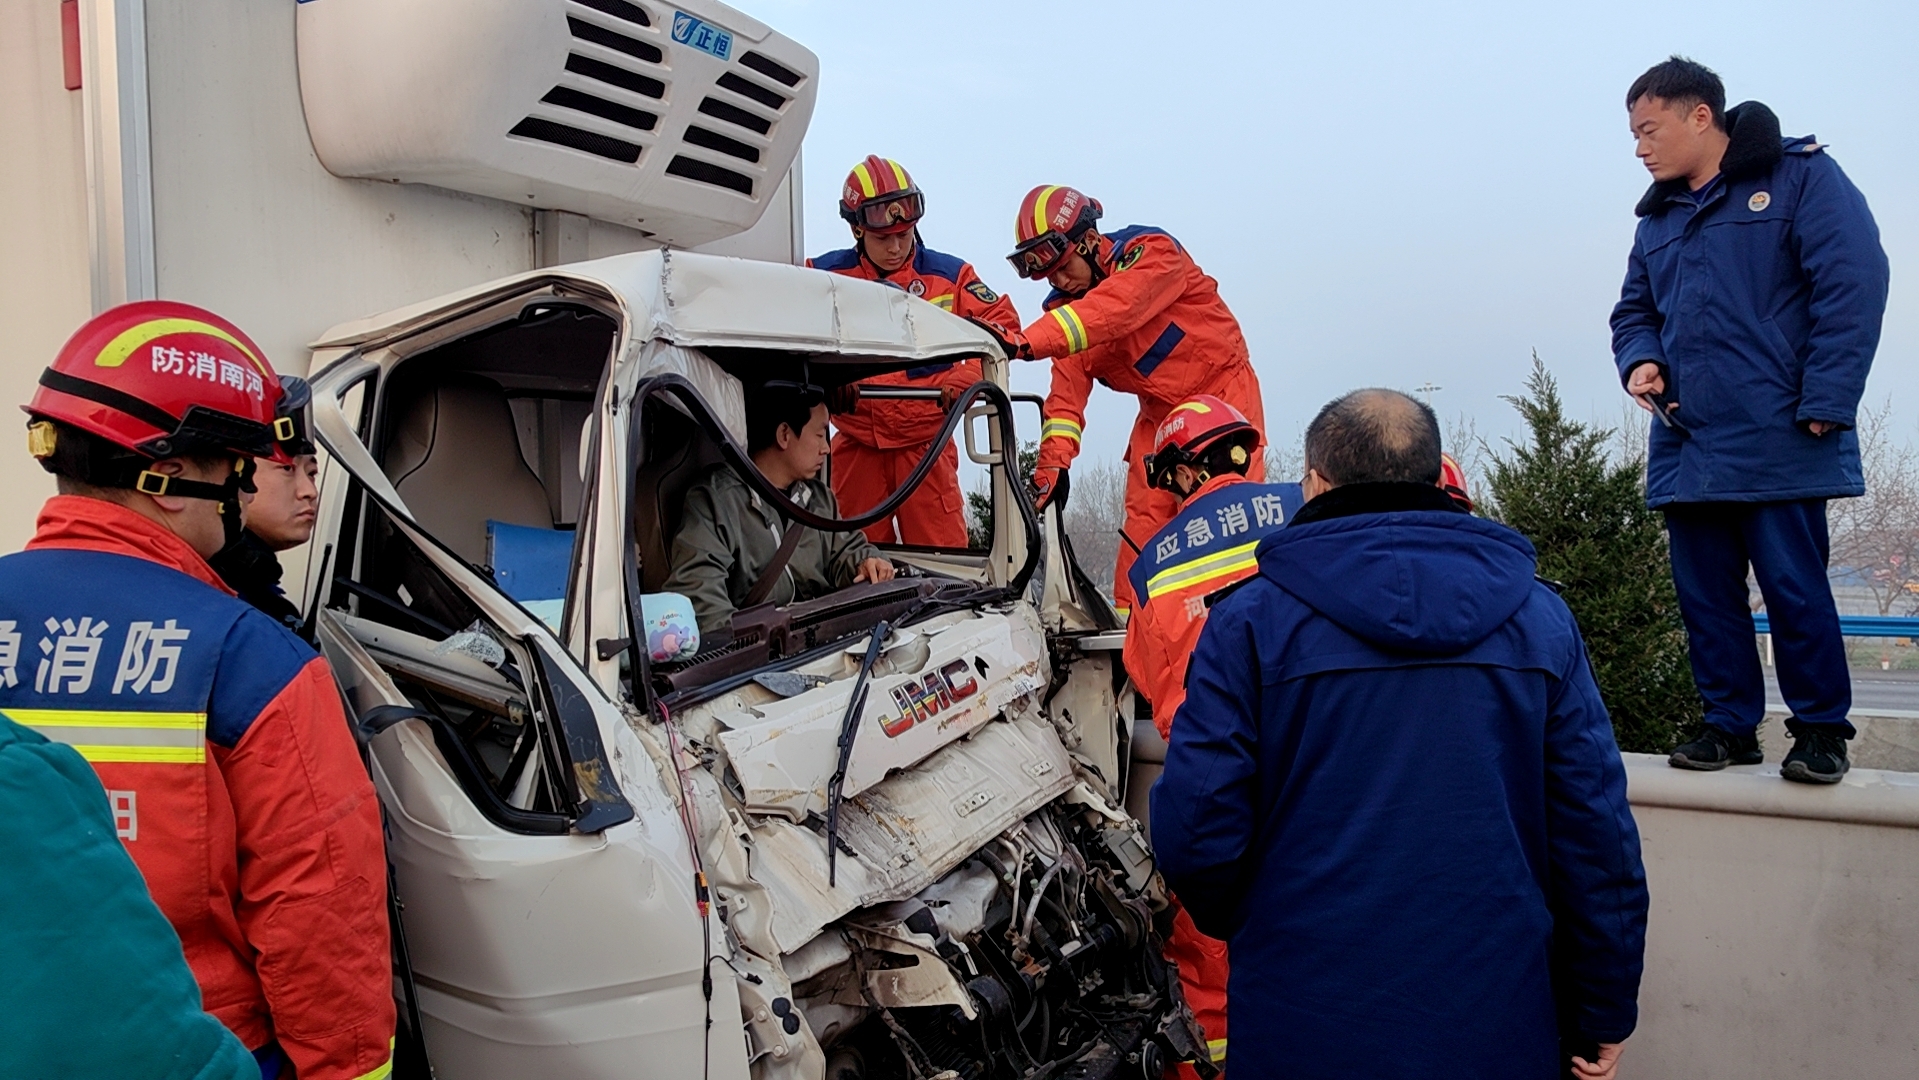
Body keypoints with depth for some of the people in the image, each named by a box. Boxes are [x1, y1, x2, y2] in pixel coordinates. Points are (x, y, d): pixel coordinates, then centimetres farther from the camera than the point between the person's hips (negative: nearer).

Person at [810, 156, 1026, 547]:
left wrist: (965, 380, -14)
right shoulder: (826, 275, 1)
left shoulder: (949, 274, 3)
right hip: (857, 444, 1)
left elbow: (1002, 325, 2)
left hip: (925, 443, 0)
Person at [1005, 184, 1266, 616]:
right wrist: (1053, 459, -26)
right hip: (1159, 412, 5)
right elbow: (1067, 390, -10)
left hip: (1220, 389, -5)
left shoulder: (1150, 252, -20)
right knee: (1143, 519, -3)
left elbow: (1112, 309, -38)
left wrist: (1028, 341, -49)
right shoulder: (1067, 310, -1)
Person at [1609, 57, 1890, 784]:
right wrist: (1640, 360, 0)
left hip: (1778, 443, -6)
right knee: (1705, 594, 8)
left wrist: (1823, 404, -14)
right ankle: (1731, 725, 19)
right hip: (1686, 446, 6)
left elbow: (1854, 286, -9)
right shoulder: (1657, 216, 17)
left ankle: (1822, 731, 12)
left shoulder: (1800, 176, -1)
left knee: (1795, 590, -2)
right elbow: (1635, 310, 23)